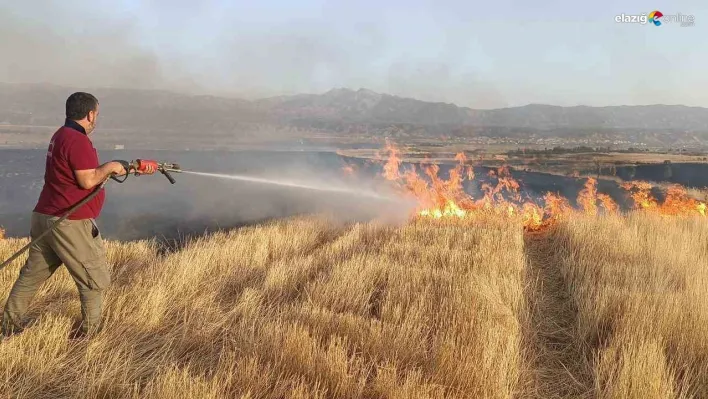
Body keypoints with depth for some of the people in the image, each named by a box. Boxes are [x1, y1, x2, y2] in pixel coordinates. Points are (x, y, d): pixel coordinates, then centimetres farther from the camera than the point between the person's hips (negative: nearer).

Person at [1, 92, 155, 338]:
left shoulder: (61, 136, 16)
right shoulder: (78, 141, -17)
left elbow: (90, 171, 20)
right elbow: (88, 180, -21)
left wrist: (135, 169, 18)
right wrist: (110, 166, -4)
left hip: (45, 217, 10)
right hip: (69, 223, -10)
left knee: (32, 274, 20)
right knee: (95, 278, 5)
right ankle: (90, 330, 14)